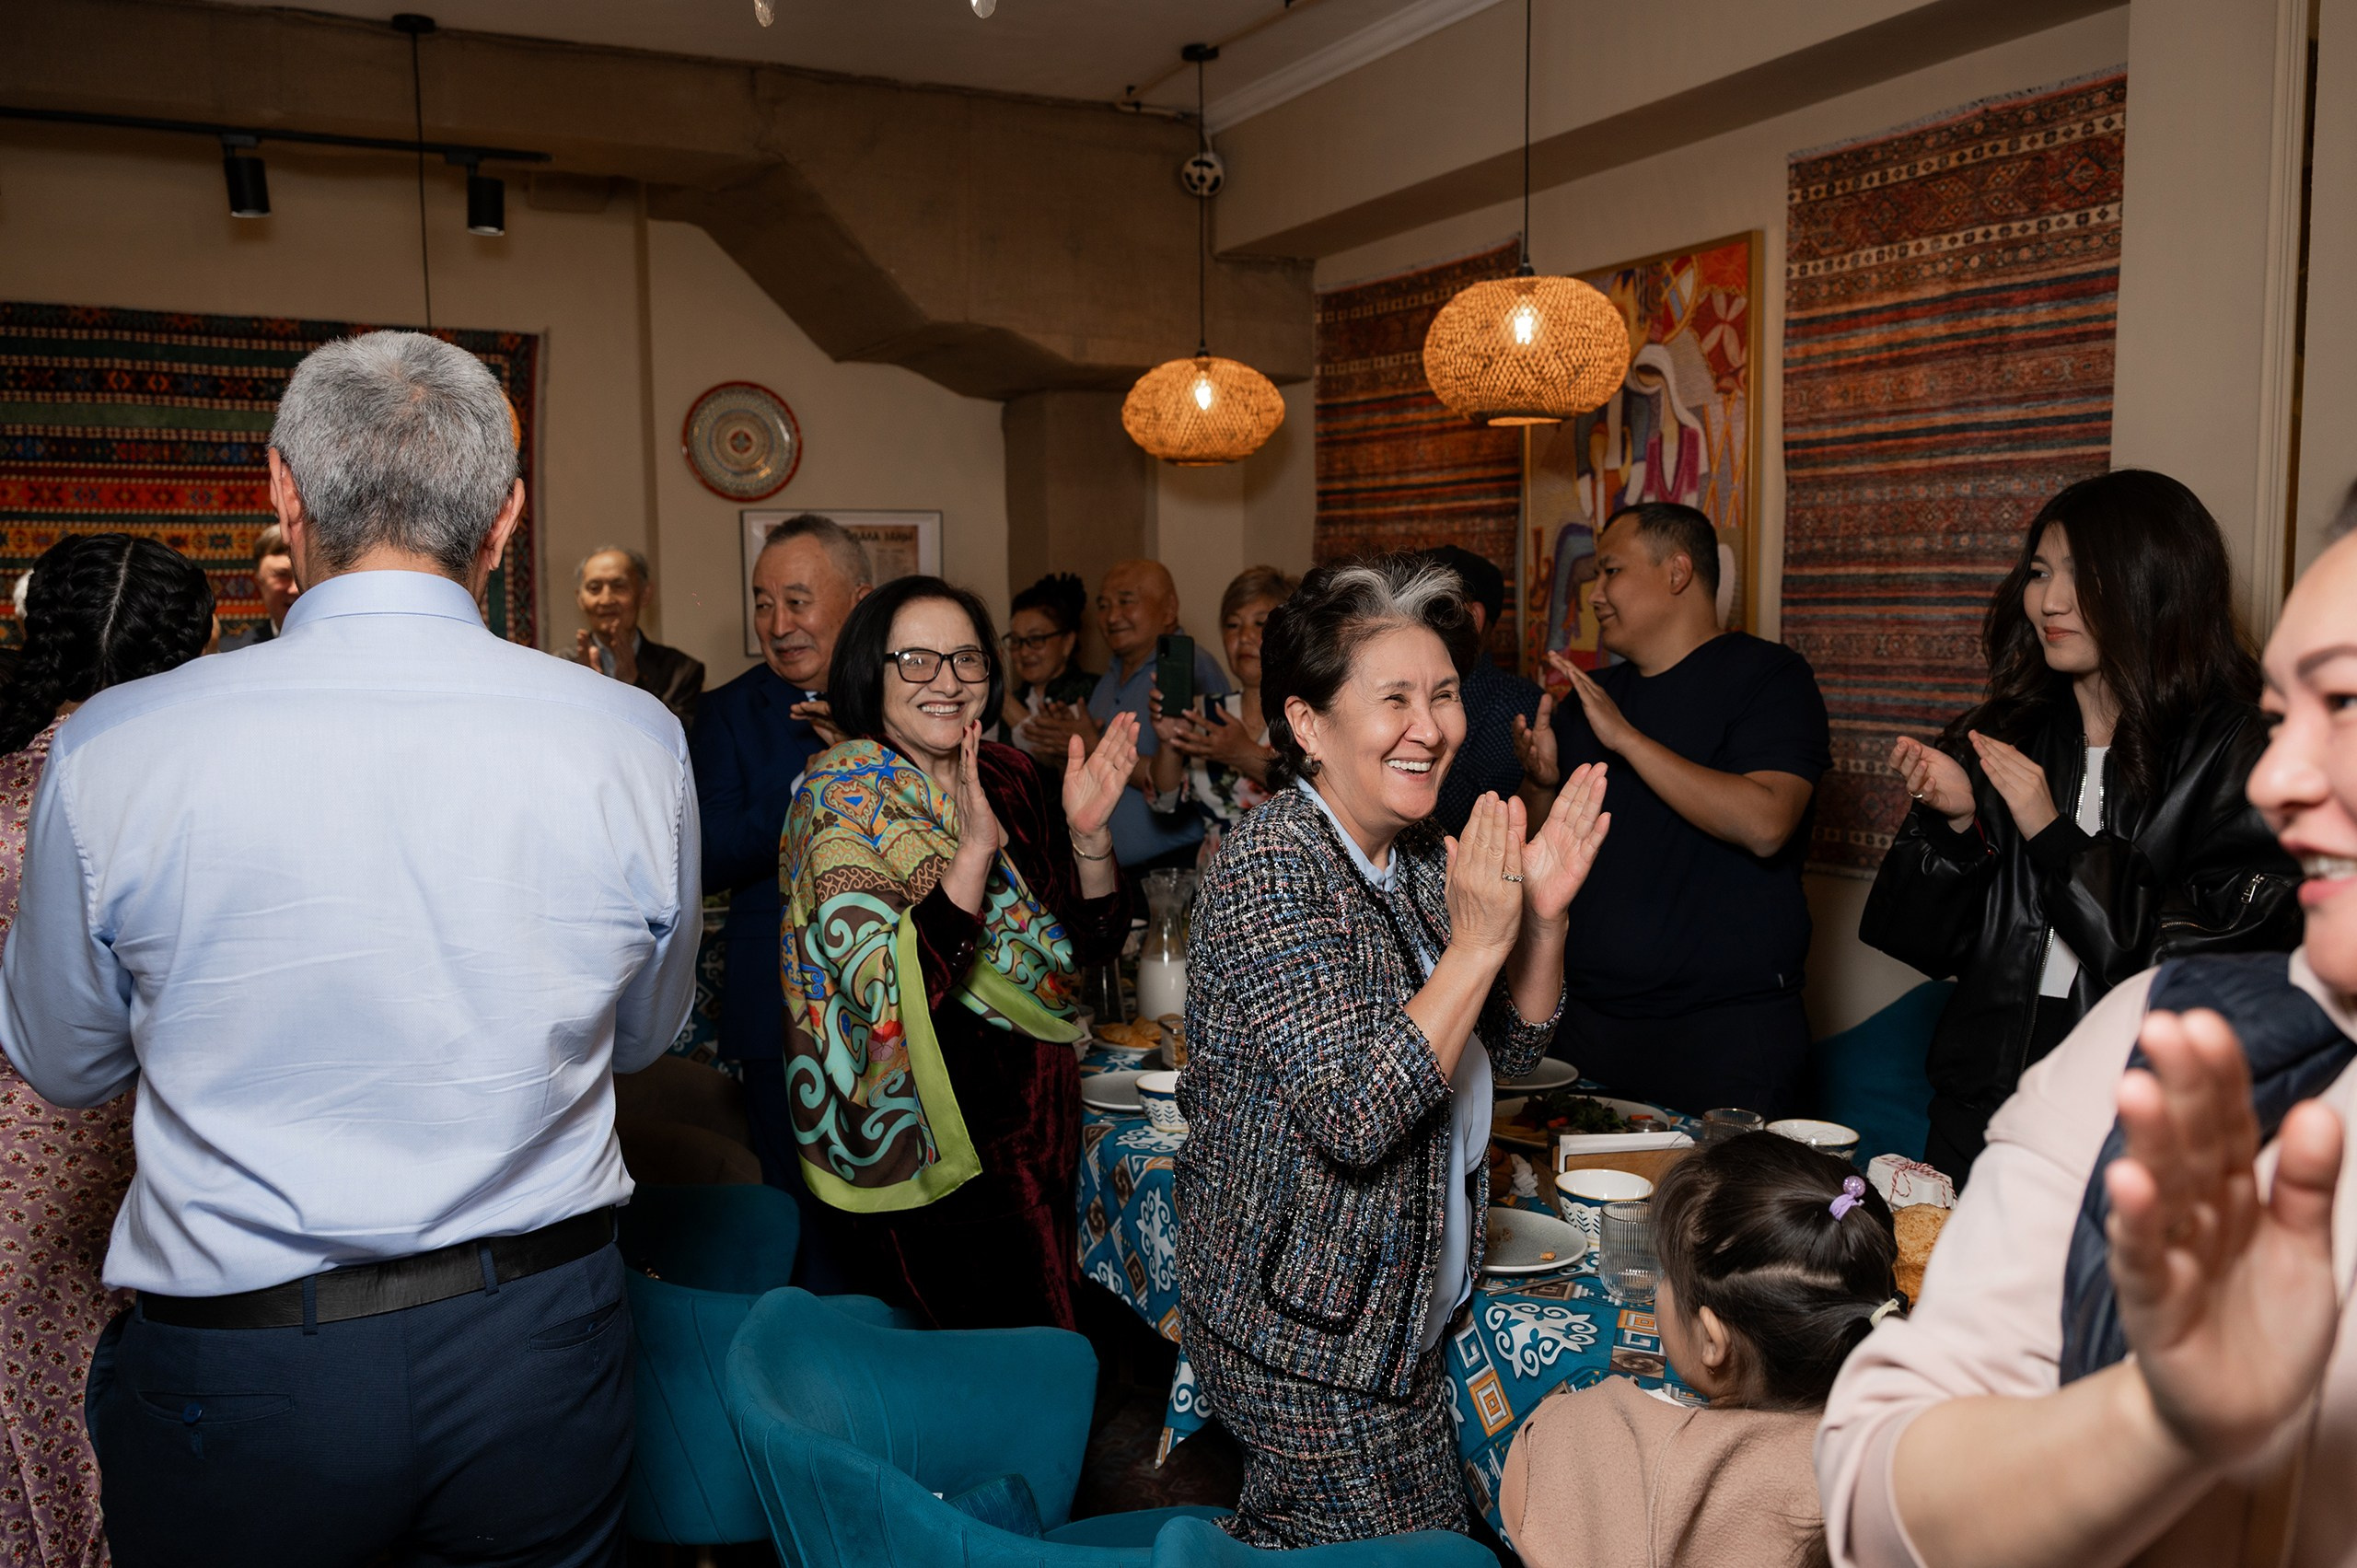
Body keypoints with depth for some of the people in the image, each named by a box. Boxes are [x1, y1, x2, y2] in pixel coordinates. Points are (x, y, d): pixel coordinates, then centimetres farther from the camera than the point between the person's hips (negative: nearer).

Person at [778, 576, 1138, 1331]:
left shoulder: (1007, 777, 2)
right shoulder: (842, 796, -14)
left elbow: (1090, 944, 4)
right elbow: (885, 995, -26)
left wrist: (1088, 831, -12)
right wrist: (973, 851, -33)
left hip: (1031, 1130, 6)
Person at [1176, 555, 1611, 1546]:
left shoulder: (1417, 854, 4)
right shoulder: (1269, 869, -22)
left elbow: (1508, 1048, 10)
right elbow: (1353, 1116, -29)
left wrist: (1541, 917, -7)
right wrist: (1477, 942, -27)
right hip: (1309, 1343, -8)